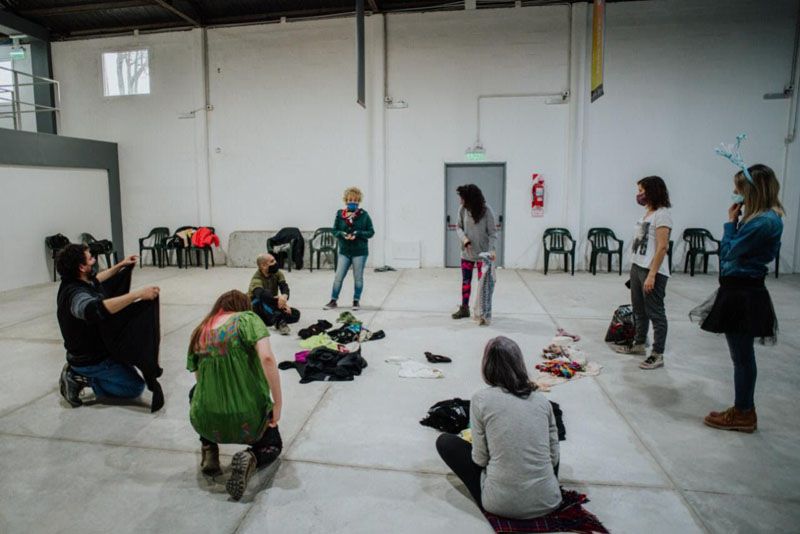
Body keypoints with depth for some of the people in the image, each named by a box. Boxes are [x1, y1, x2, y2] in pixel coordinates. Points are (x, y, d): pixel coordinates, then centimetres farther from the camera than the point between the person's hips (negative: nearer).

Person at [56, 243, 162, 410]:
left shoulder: (73, 284, -1)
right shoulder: (76, 295, -31)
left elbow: (95, 280, 22)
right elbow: (96, 309, -53)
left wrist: (120, 266, 24)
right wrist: (138, 294, -55)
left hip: (89, 351, 9)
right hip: (91, 361, -9)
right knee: (136, 387, -6)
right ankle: (83, 379, -3)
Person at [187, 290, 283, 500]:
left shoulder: (199, 331, 9)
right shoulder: (247, 318, -6)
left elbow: (198, 377, 17)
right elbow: (267, 358, -22)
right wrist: (278, 404, -14)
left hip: (205, 422, 4)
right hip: (249, 420, -3)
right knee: (272, 446, 28)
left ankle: (209, 451, 22)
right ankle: (250, 458, -5)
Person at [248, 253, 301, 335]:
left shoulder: (277, 273, -5)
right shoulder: (257, 278, -23)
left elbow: (284, 287, -22)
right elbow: (261, 293, -44)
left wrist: (284, 296, -47)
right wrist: (279, 301, -58)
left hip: (272, 307, 5)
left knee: (295, 314, -18)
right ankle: (279, 320, -46)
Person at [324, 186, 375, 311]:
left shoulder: (364, 215, -4)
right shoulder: (340, 214, 1)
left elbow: (371, 232, -3)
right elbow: (335, 230, 7)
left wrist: (357, 233, -17)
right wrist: (343, 234, -14)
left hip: (360, 251, -2)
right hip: (344, 251, 2)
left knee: (358, 277, 8)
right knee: (338, 277, 3)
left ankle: (356, 301, 22)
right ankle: (333, 301, 16)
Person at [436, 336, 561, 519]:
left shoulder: (481, 399, -10)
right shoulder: (542, 400, 0)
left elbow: (480, 459, -6)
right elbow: (553, 457, 5)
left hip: (501, 503, -4)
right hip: (548, 502, 5)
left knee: (445, 441, 12)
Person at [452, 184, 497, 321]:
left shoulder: (487, 210, -16)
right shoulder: (462, 210, -6)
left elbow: (492, 232, -14)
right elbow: (458, 227, 4)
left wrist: (492, 249, -27)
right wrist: (464, 238, -16)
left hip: (482, 253, -4)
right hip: (467, 252, 4)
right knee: (465, 281, 12)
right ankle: (464, 308, 25)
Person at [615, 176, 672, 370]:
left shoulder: (662, 214, -13)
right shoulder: (647, 212, 14)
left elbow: (662, 247, -18)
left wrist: (651, 275, -22)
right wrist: (635, 268, 12)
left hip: (652, 271, -9)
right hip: (637, 267, 9)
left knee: (655, 312, -1)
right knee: (639, 310, 19)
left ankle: (657, 355, 7)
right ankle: (639, 344, 34)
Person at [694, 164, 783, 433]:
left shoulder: (764, 221, -20)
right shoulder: (765, 218, 10)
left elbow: (729, 252, -17)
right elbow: (736, 250, 11)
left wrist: (731, 222, -7)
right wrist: (736, 222, 3)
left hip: (743, 295, -10)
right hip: (741, 291, 10)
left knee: (742, 357, 3)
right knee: (742, 356, 18)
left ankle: (743, 414, 18)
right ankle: (744, 410, 30)